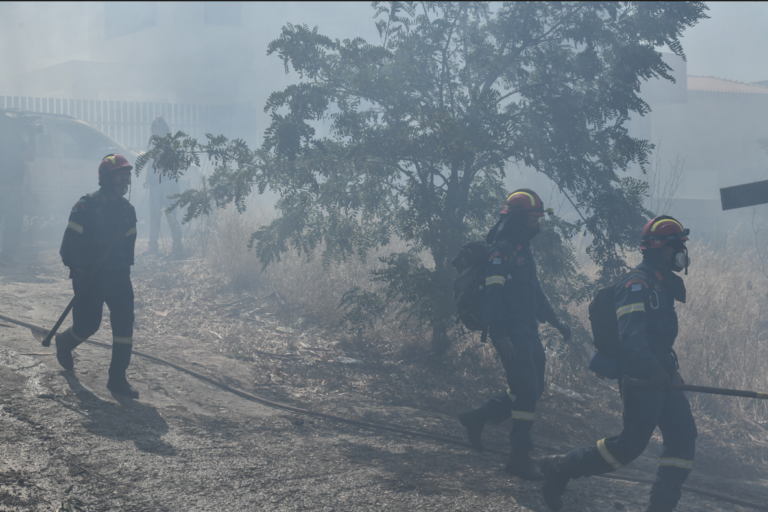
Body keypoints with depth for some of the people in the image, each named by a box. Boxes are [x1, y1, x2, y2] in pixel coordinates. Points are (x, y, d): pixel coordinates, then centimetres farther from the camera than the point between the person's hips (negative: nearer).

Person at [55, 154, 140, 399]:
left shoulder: (127, 210, 6)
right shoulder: (86, 207, -13)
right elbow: (70, 242, -13)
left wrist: (126, 268, 14)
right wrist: (77, 270, -23)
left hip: (118, 276, 5)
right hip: (90, 277, -5)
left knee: (125, 322, -5)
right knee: (88, 325, 2)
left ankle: (117, 378, 1)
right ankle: (64, 342, 38)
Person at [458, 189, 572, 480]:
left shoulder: (523, 250, 16)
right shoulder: (501, 251, -14)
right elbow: (491, 295, -21)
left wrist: (555, 322, 23)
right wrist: (500, 336, -28)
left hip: (528, 331, 10)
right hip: (511, 333, -10)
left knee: (533, 389, 13)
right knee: (526, 393, -8)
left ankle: (476, 418, 25)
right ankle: (520, 458, 1)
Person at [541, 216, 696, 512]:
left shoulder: (663, 283, 18)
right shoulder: (637, 284, -14)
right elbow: (631, 334, -26)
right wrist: (652, 370, -37)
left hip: (660, 373, 10)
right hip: (640, 374, -10)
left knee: (683, 435, 1)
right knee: (631, 444, -10)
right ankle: (561, 469, 2)